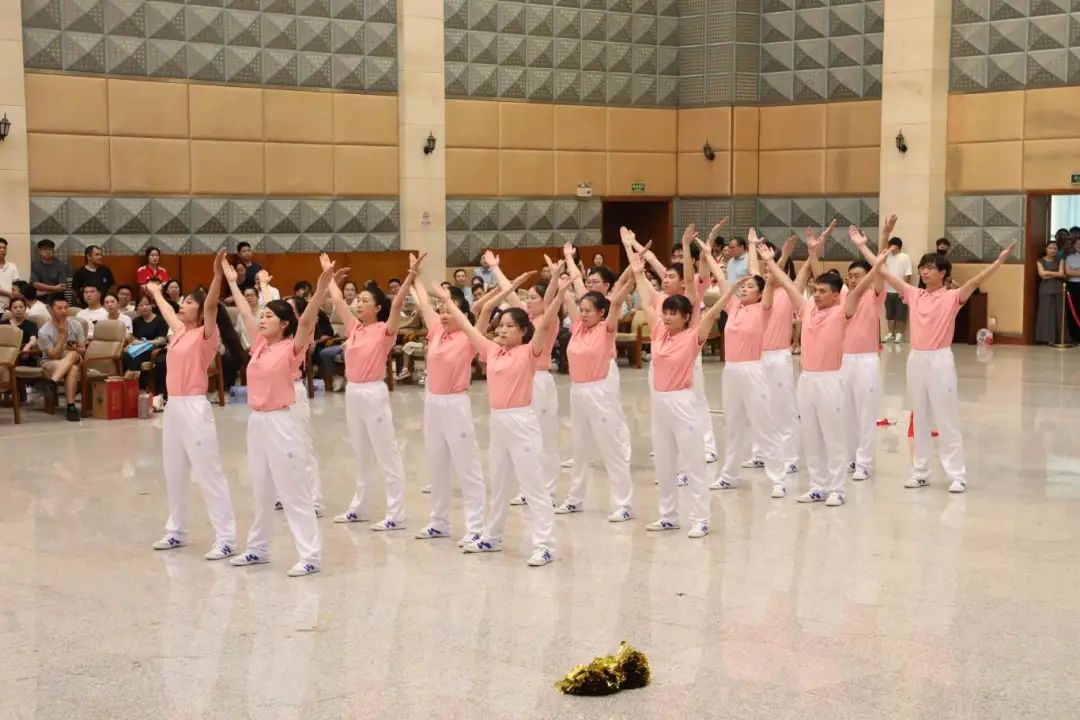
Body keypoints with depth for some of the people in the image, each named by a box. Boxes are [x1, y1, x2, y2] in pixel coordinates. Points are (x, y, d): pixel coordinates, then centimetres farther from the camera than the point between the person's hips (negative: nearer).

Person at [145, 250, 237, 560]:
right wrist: (155, 292, 50)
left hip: (194, 408, -8)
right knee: (173, 474, 15)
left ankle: (226, 539, -7)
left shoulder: (206, 335, -7)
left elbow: (211, 305, -24)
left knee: (209, 474, -8)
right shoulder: (179, 332, 13)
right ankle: (176, 531, 28)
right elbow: (166, 310, 33)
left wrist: (218, 273, -37)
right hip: (173, 406, 9)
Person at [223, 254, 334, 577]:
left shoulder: (292, 348, -10)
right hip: (256, 422, 8)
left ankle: (310, 556, -3)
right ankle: (258, 548, 29)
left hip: (280, 423, -8)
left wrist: (323, 285, -37)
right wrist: (232, 281, 27)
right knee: (261, 491, 17)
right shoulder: (259, 345, 9)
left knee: (293, 492, -6)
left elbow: (307, 320, -24)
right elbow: (245, 314, 21)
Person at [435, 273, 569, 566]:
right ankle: (491, 537, 33)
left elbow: (545, 324, -22)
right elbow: (468, 327, 17)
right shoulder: (492, 351, 9)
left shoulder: (529, 353, -9)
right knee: (498, 484, 20)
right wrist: (447, 301, 20)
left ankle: (544, 545, -4)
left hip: (521, 422, -7)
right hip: (497, 421, 7)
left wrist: (560, 294, -34)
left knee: (534, 485, -5)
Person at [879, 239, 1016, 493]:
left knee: (947, 420, -1)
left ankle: (957, 475, 3)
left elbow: (976, 281, -20)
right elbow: (884, 272, 8)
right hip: (916, 359, 5)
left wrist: (1000, 260, -34)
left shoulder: (952, 297, -6)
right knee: (920, 419, 13)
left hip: (940, 360, -5)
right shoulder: (913, 294, 6)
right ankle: (920, 472, 20)